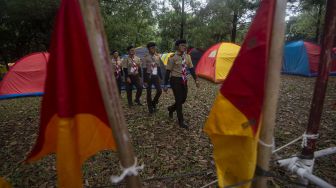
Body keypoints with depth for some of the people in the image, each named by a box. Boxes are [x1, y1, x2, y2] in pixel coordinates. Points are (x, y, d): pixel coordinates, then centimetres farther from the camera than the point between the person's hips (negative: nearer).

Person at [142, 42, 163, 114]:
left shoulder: (157, 56, 6)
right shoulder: (145, 58, -10)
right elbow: (144, 70, -10)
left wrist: (161, 77, 12)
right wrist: (145, 81, -12)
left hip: (156, 76, 5)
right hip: (149, 76, -4)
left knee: (159, 90, -3)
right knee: (149, 93, 4)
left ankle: (154, 103, 22)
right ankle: (150, 107, 20)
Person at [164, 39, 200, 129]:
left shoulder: (187, 56, 6)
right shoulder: (172, 57, -12)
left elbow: (191, 69, 11)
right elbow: (168, 71, -11)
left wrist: (196, 80, 4)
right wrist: (165, 85, -11)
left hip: (184, 80, 7)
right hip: (175, 80, -6)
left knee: (183, 98, 12)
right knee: (179, 100, -2)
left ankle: (171, 109, 41)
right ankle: (181, 121, 12)